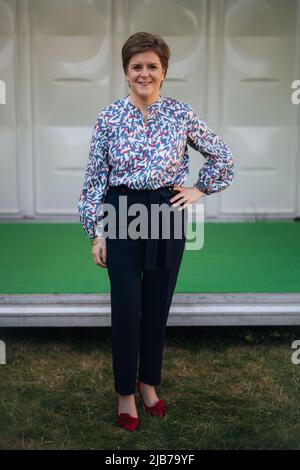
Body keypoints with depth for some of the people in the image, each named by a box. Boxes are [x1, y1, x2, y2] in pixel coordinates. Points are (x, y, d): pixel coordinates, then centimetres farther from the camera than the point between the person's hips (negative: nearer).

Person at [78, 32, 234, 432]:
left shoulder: (181, 113, 0)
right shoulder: (109, 117, -2)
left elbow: (222, 155, 11)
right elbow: (95, 178, -1)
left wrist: (201, 190, 5)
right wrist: (97, 232, -3)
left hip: (168, 217, 2)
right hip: (122, 217, -1)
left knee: (158, 308, 11)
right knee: (125, 310, 2)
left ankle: (149, 385, 30)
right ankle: (125, 394, 20)